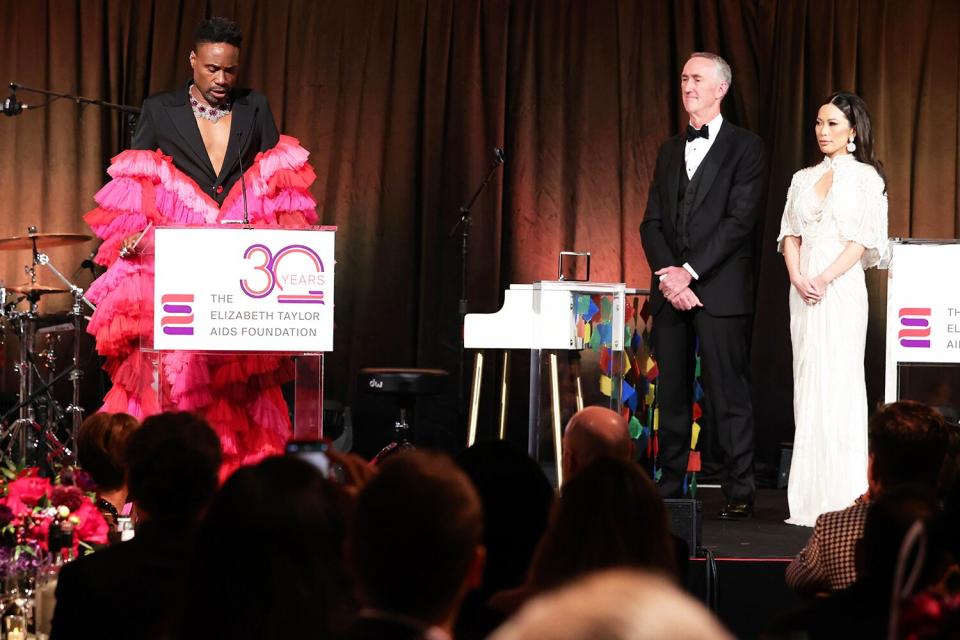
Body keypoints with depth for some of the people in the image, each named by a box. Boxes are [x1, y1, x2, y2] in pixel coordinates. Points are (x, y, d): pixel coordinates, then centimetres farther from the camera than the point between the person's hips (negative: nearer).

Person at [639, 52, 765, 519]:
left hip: (720, 292, -5)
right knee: (672, 394, 7)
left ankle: (739, 493, -3)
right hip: (671, 291, 5)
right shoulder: (670, 151, 17)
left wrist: (690, 272, -15)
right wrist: (667, 275, -6)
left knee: (728, 395, -5)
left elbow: (739, 221, -10)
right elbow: (652, 222, 12)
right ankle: (669, 489, 12)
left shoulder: (744, 148, 0)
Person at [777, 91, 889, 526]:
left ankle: (842, 498, -7)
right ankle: (809, 499, 5)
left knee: (838, 383, -8)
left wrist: (824, 279, -15)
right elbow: (790, 234, 11)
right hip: (803, 291, 5)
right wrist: (798, 279, -6)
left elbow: (862, 239, -6)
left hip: (842, 289, -5)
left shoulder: (865, 177, 1)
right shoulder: (803, 179, 16)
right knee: (806, 384, 3)